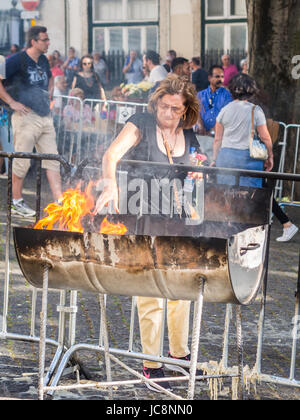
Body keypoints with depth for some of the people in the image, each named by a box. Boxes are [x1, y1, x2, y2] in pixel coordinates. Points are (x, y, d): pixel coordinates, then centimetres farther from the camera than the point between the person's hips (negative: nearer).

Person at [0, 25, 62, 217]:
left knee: (52, 160, 5)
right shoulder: (18, 60, -11)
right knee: (23, 161, 0)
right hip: (26, 117, -7)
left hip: (45, 117, 7)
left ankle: (59, 201, 5)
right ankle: (16, 200, 13)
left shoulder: (44, 60, 13)